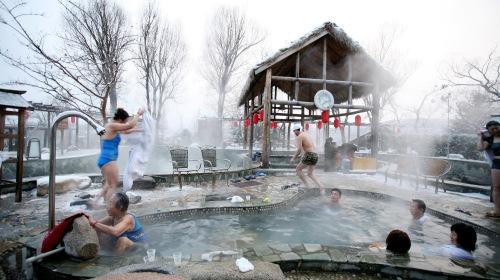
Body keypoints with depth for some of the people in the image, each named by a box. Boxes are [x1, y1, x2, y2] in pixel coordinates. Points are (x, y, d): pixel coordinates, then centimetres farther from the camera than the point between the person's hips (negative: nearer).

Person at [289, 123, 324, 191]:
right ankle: (321, 187, 0)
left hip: (309, 155, -8)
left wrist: (293, 158, -5)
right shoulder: (306, 134, 21)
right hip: (315, 155, 8)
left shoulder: (299, 137, -7)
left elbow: (299, 149, -15)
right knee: (310, 174, 14)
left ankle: (306, 185, 4)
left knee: (298, 169, 9)